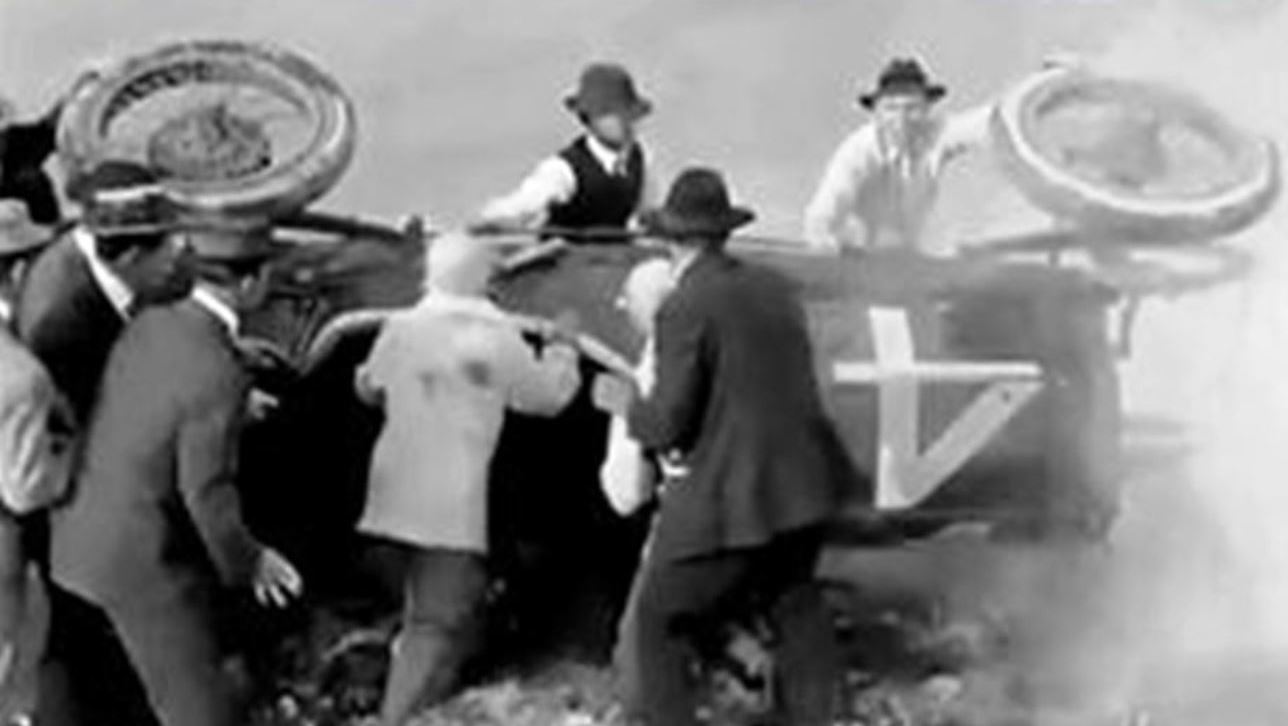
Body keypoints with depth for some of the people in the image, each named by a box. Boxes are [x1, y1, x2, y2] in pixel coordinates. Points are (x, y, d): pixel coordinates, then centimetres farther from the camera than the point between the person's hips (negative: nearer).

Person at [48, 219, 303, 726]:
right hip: (144, 560, -9)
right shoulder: (220, 376, -25)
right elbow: (206, 492, -23)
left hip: (86, 534, 9)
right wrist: (248, 560, -8)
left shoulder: (149, 325, -1)